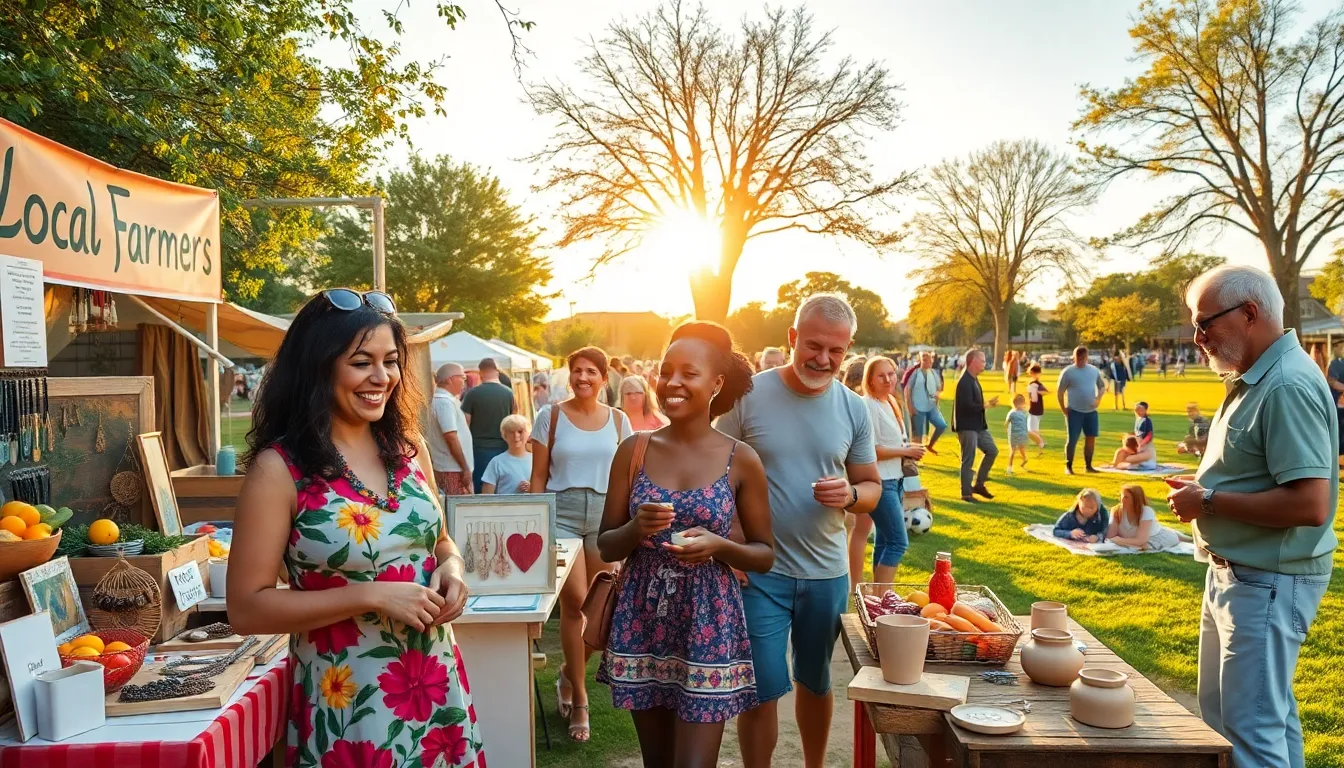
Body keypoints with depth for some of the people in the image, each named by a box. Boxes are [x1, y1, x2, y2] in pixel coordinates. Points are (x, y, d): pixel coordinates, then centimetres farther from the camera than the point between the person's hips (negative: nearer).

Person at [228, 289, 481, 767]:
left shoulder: (408, 447, 3)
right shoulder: (280, 468, -13)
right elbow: (246, 609, -14)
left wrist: (451, 568, -6)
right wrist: (369, 595, -21)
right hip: (348, 701, -5)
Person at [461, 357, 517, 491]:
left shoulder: (473, 393, -6)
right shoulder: (509, 393, 1)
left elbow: (465, 423, -5)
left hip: (480, 448, -2)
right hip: (503, 448, 2)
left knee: (480, 490, 3)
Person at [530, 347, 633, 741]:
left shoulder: (618, 420, 7)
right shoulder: (550, 416, 2)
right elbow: (538, 477, 2)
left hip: (606, 514, 3)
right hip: (561, 512, -2)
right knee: (575, 600, -12)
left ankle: (570, 674, 32)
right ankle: (579, 699, 3)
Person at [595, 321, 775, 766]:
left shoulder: (741, 460, -6)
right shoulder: (634, 450, -2)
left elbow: (765, 555, 2)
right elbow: (605, 547, 3)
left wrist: (719, 546, -18)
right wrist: (636, 528, -19)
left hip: (708, 626, -2)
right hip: (641, 623, 2)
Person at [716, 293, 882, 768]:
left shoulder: (853, 409, 1)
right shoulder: (748, 395, -9)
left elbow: (873, 488, 8)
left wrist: (851, 494, -16)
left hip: (827, 573, 4)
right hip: (759, 571, -3)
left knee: (817, 683, 19)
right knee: (762, 691, 1)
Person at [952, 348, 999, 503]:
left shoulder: (973, 379, 12)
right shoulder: (965, 381, -19)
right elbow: (967, 405, -26)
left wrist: (987, 404, 1)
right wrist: (986, 405, -16)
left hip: (978, 425, 10)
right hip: (967, 427, -10)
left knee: (992, 451, 13)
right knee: (968, 461, -3)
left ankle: (979, 484, 22)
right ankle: (966, 493, 7)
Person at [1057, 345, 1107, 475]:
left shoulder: (1094, 370, 6)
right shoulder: (1068, 372, -7)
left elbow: (1102, 386, 17)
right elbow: (1059, 392, -4)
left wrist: (1098, 398, -2)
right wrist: (1064, 410, -7)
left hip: (1091, 411, 4)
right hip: (1074, 411, -4)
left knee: (1091, 438, 8)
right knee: (1072, 440, -4)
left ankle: (1088, 466, 19)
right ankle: (1068, 467, 7)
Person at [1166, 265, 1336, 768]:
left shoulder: (1288, 387, -22)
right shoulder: (1256, 380, 10)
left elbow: (1310, 505, -30)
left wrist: (1210, 502, -20)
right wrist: (1204, 488, 4)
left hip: (1269, 583, -10)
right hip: (1236, 572, 10)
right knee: (1221, 713, 22)